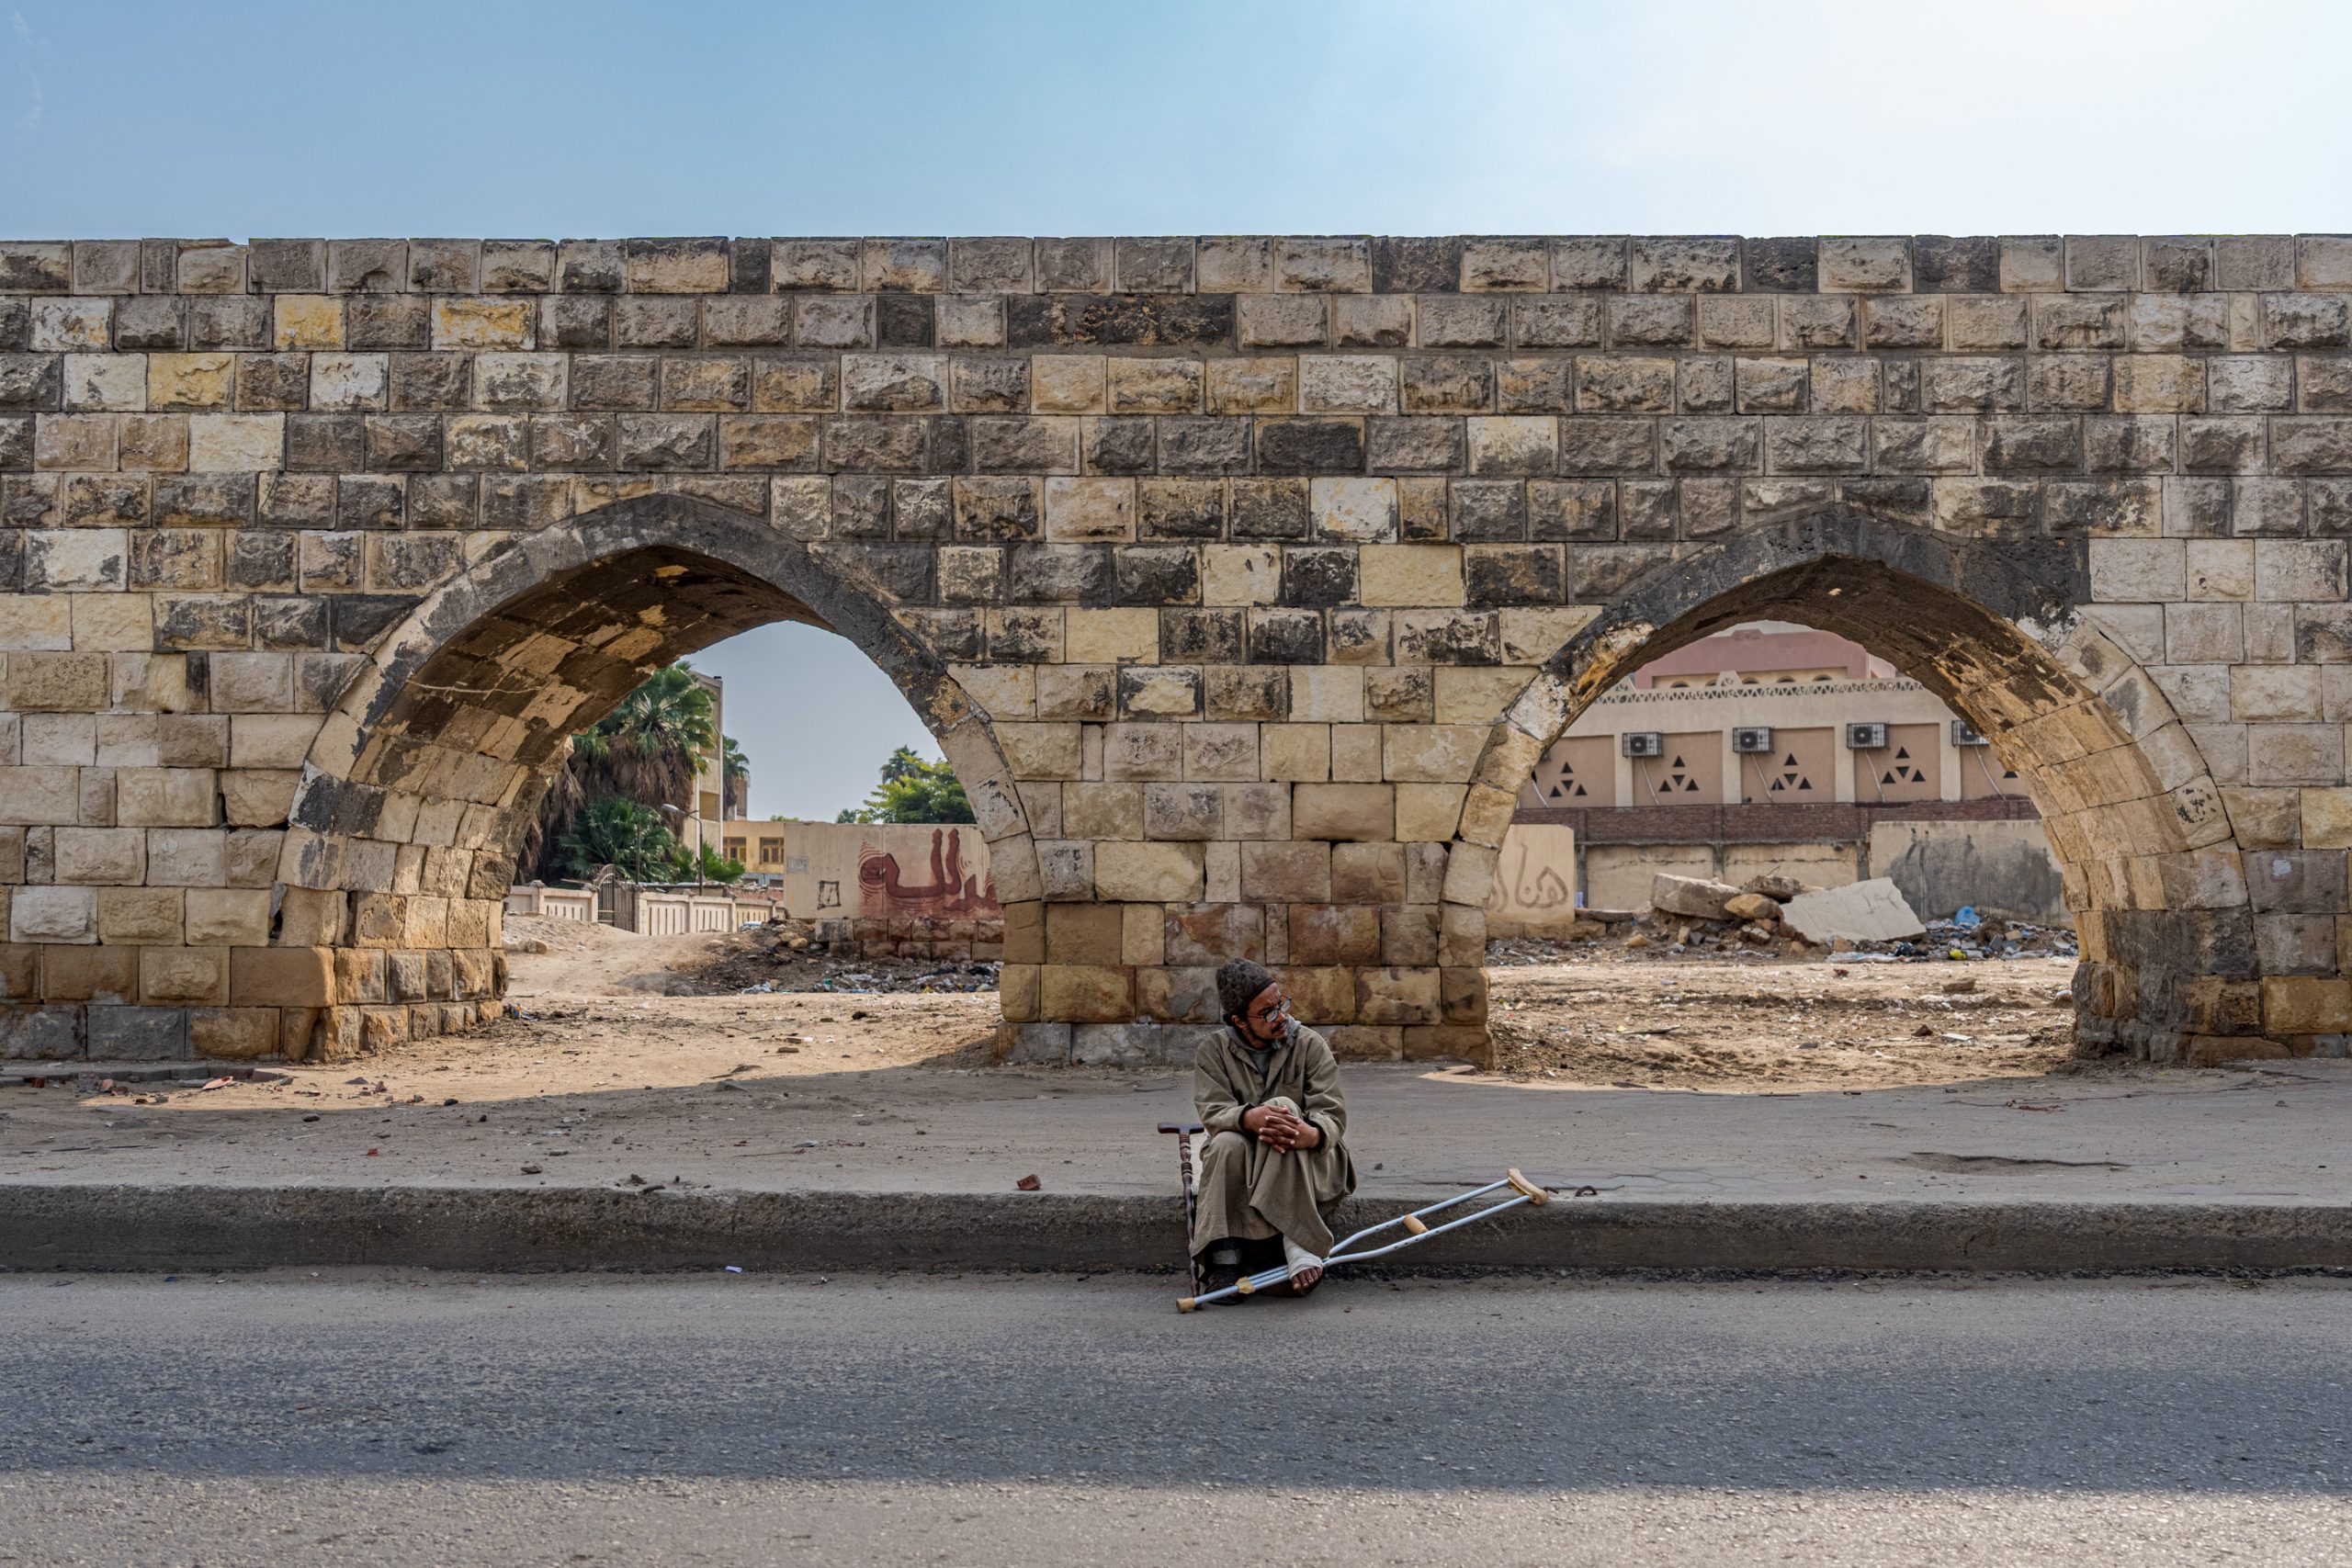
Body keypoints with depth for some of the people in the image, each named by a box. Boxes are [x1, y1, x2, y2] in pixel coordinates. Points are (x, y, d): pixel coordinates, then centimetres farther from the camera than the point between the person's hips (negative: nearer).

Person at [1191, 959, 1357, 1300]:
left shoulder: (1310, 1045, -2)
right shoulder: (1214, 1051, 1)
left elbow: (1332, 1114, -11)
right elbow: (1213, 1112, -12)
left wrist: (1313, 1134, -37)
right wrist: (1248, 1117, -36)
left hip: (1309, 1166, -1)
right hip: (1242, 1170, 1)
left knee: (1283, 1107, -30)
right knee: (1227, 1143, -32)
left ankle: (1298, 1245, -42)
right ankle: (1224, 1260, -34)